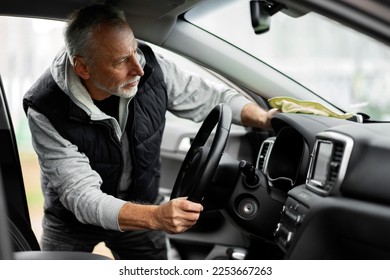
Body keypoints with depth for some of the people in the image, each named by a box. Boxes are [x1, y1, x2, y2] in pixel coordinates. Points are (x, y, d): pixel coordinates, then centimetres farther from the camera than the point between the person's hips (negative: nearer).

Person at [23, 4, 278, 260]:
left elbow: (213, 97, -6)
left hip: (140, 204, 2)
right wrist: (155, 217, -49)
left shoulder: (151, 67, -23)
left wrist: (263, 118, -23)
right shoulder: (48, 111, -31)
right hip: (73, 220, -2)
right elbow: (81, 197, -34)